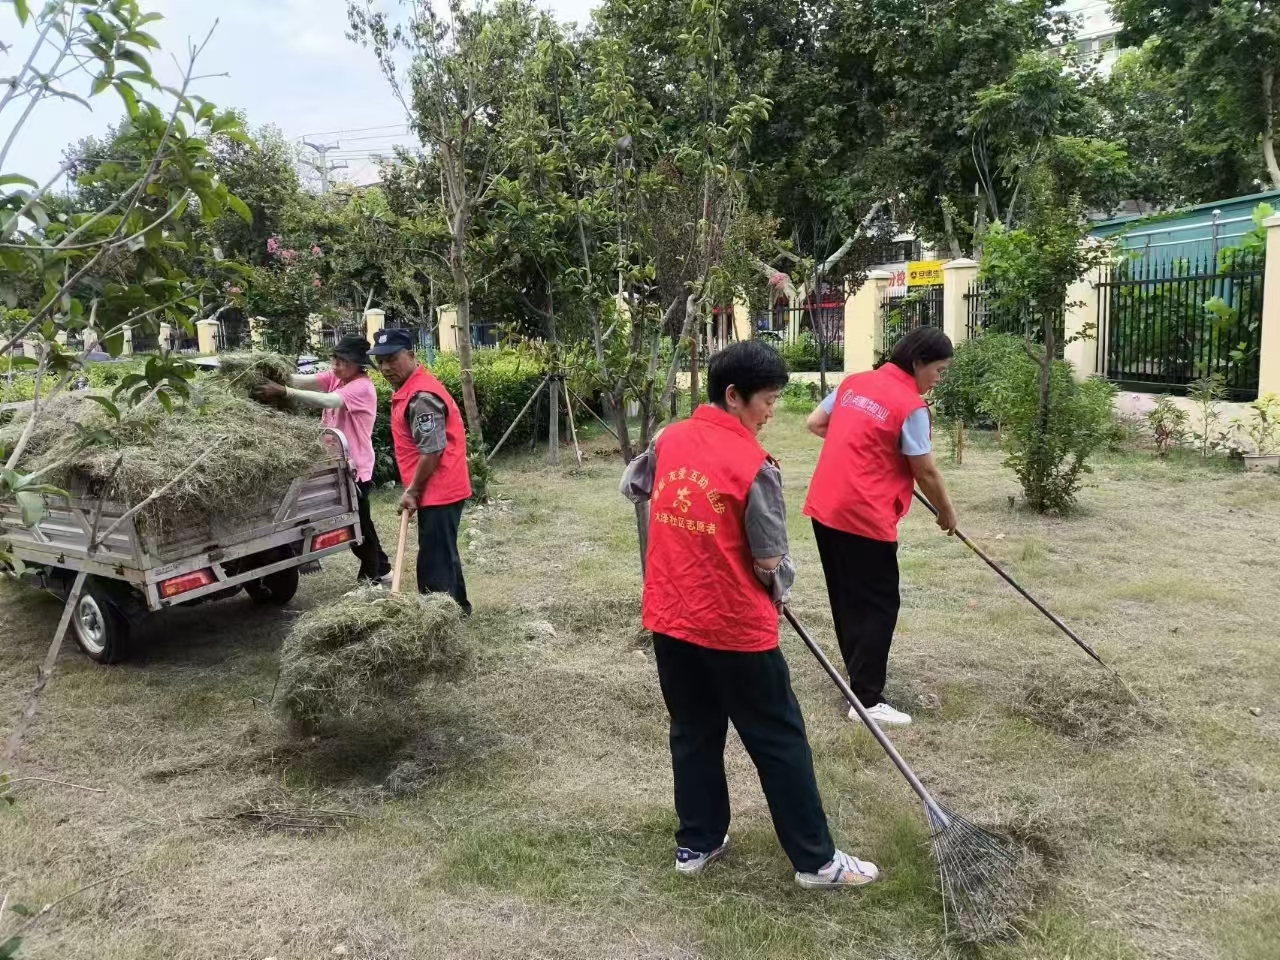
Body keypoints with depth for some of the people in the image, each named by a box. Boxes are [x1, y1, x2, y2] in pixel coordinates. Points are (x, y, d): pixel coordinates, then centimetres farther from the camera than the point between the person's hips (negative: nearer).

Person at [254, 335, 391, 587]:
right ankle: (380, 569, 33)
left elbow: (328, 400, -32)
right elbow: (307, 381, -8)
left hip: (355, 465, -9)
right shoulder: (335, 377, 8)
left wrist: (284, 391, -38)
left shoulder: (362, 387, -17)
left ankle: (372, 575, 16)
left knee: (359, 523, 1)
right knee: (357, 521, 19)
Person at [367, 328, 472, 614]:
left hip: (438, 491, -11)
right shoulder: (409, 389, 13)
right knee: (444, 554, 21)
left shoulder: (421, 396, -21)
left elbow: (432, 451, -23)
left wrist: (412, 491, -13)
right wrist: (414, 489, 18)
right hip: (440, 490, 11)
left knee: (434, 563, -5)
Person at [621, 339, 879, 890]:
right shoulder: (753, 465, -18)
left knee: (693, 732, 19)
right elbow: (770, 563, -12)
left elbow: (631, 488, 20)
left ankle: (696, 842, 31)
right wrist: (779, 592, 8)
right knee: (779, 742, 8)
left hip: (670, 619, 6)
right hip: (735, 627, -6)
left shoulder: (668, 440, 0)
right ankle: (815, 859, 20)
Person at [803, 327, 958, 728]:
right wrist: (947, 513, 8)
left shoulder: (854, 382, 9)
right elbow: (926, 473, -8)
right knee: (879, 605, 1)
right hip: (865, 518, -8)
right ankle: (867, 699, 0)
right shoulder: (911, 405, -12)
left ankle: (860, 676, 34)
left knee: (847, 599, 19)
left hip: (825, 509, 8)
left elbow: (814, 424, 17)